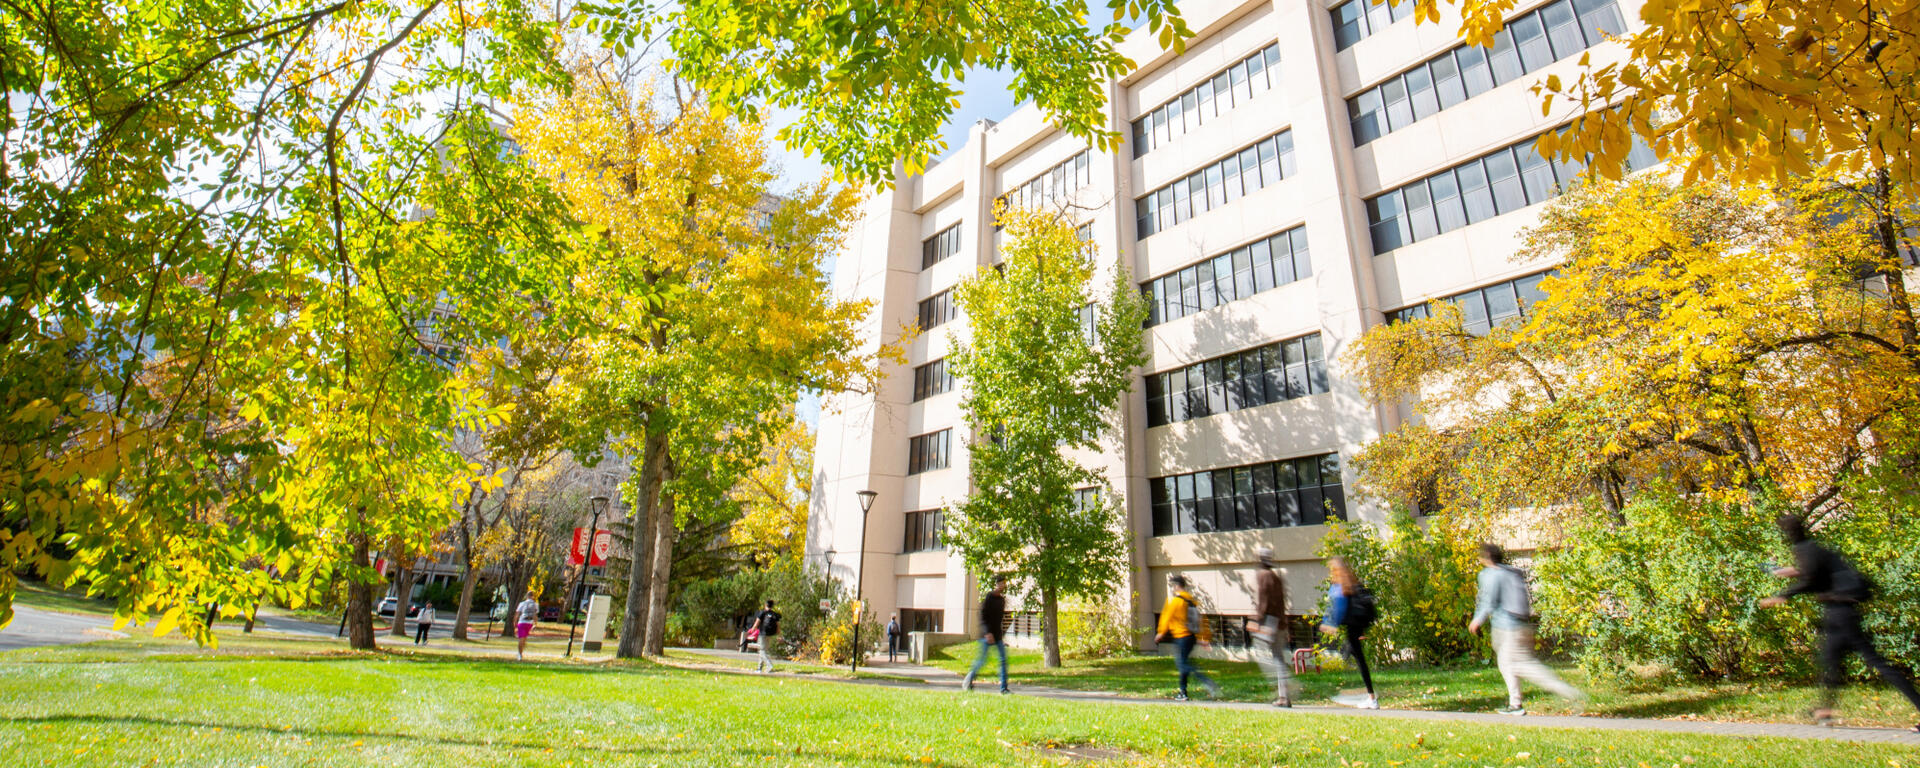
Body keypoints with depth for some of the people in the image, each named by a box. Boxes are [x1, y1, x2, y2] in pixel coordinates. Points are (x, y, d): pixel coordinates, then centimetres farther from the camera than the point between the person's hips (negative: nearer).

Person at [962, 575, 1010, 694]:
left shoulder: (1002, 599, 11)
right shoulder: (989, 597, -10)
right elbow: (982, 616, -15)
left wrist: (1003, 635, 19)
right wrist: (987, 633, -23)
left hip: (998, 635, 7)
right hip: (987, 635, -7)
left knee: (1003, 660, -2)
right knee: (982, 660, -3)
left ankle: (1003, 688, 2)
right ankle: (968, 680, 18)